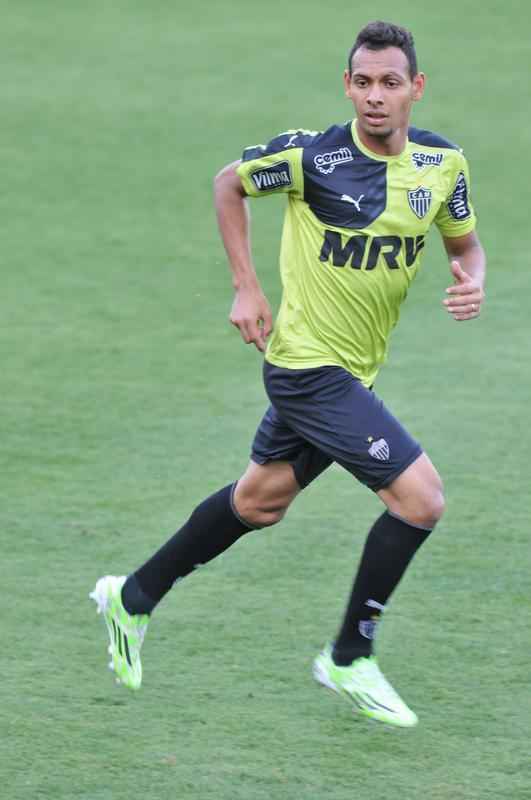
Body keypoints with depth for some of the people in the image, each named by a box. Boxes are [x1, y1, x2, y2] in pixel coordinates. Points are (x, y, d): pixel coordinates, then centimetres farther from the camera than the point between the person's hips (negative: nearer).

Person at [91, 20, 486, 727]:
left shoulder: (443, 163, -4)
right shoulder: (311, 155, -18)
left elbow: (464, 242, 13)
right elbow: (230, 183, 0)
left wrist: (472, 282, -10)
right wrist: (246, 288, -3)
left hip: (356, 372, 7)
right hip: (309, 365, -7)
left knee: (261, 499, 22)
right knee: (420, 496, -13)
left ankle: (134, 598, 40)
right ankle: (350, 659, 3)